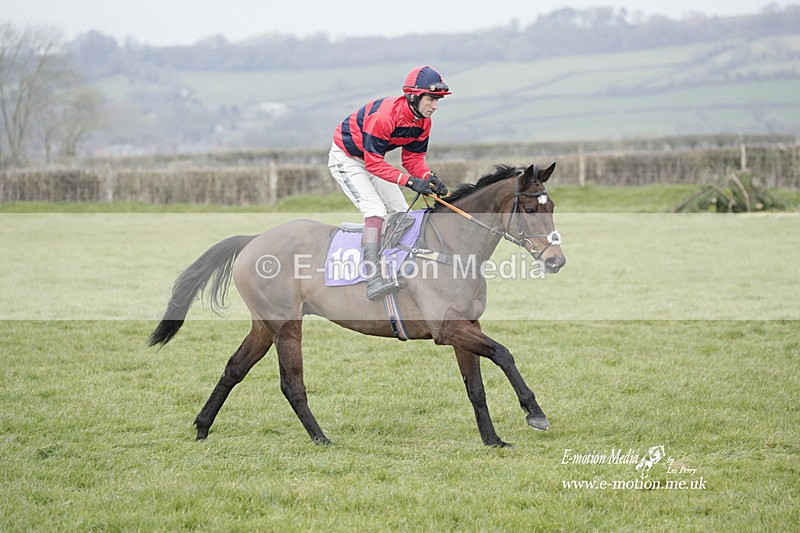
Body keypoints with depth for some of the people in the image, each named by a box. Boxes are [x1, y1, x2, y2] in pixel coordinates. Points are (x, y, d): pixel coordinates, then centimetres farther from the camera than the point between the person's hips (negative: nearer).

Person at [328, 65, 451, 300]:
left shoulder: (423, 121, -10)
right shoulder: (384, 115, -35)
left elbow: (413, 157, -2)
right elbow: (373, 163, -33)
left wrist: (429, 178, -23)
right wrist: (410, 181, -39)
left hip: (372, 159, 9)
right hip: (346, 159, -9)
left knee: (401, 212, 7)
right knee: (375, 209, -26)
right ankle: (373, 279, -36)